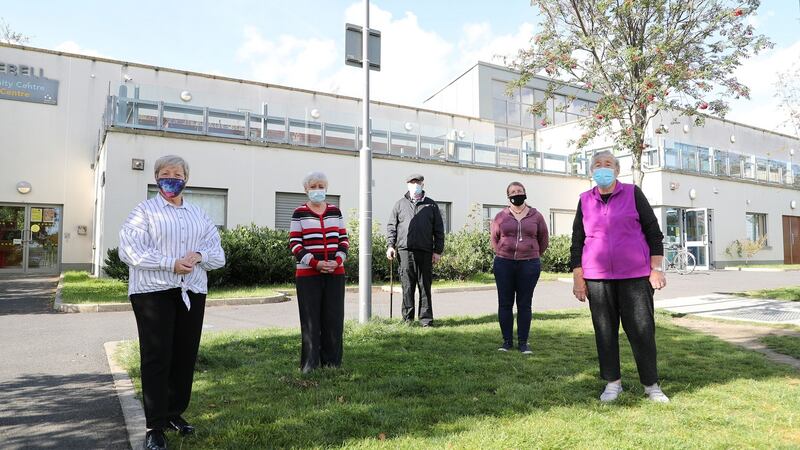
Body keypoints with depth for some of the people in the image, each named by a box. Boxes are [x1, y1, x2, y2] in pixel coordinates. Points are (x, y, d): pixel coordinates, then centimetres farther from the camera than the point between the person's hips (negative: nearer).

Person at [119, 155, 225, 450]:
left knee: (185, 356, 8)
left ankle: (174, 413, 24)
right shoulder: (144, 210, 3)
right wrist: (171, 263, -17)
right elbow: (129, 250, -10)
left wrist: (199, 255, -11)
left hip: (192, 292, 4)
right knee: (156, 359, -3)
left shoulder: (199, 215, 16)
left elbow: (218, 254, 11)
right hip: (153, 292, -4)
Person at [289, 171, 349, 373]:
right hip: (308, 274, -3)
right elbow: (294, 244, -5)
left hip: (335, 273, 3)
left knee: (333, 318, 5)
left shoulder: (335, 211, 10)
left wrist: (337, 261, -7)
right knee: (311, 319, 1)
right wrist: (316, 263, -14)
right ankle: (309, 364, 11)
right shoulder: (300, 213, 1)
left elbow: (344, 239, 10)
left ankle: (331, 362, 17)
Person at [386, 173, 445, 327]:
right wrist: (391, 245, 0)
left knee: (425, 286, 3)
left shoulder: (431, 205, 12)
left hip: (425, 251, 0)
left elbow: (439, 230, 10)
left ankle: (426, 319, 10)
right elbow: (391, 226, 12)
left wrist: (438, 251, 3)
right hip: (405, 251, 0)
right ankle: (408, 318, 10)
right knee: (407, 286, 2)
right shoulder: (400, 204, 13)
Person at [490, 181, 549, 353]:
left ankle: (523, 342, 13)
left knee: (524, 304, 4)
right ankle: (507, 341, 15)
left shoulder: (536, 216, 5)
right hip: (504, 264, 1)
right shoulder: (501, 216, 6)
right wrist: (502, 255, 11)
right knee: (505, 303, 4)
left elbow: (544, 240, 14)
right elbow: (494, 239, 17)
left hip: (529, 265, -1)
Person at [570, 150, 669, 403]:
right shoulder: (585, 201, 9)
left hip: (634, 276, -1)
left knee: (642, 330, 1)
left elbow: (653, 231, 4)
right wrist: (577, 278, 5)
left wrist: (656, 269, -3)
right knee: (605, 330, 6)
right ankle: (612, 383, 20)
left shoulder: (633, 194, 4)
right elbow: (577, 241, 10)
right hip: (597, 278, 2)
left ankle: (651, 385, 16)